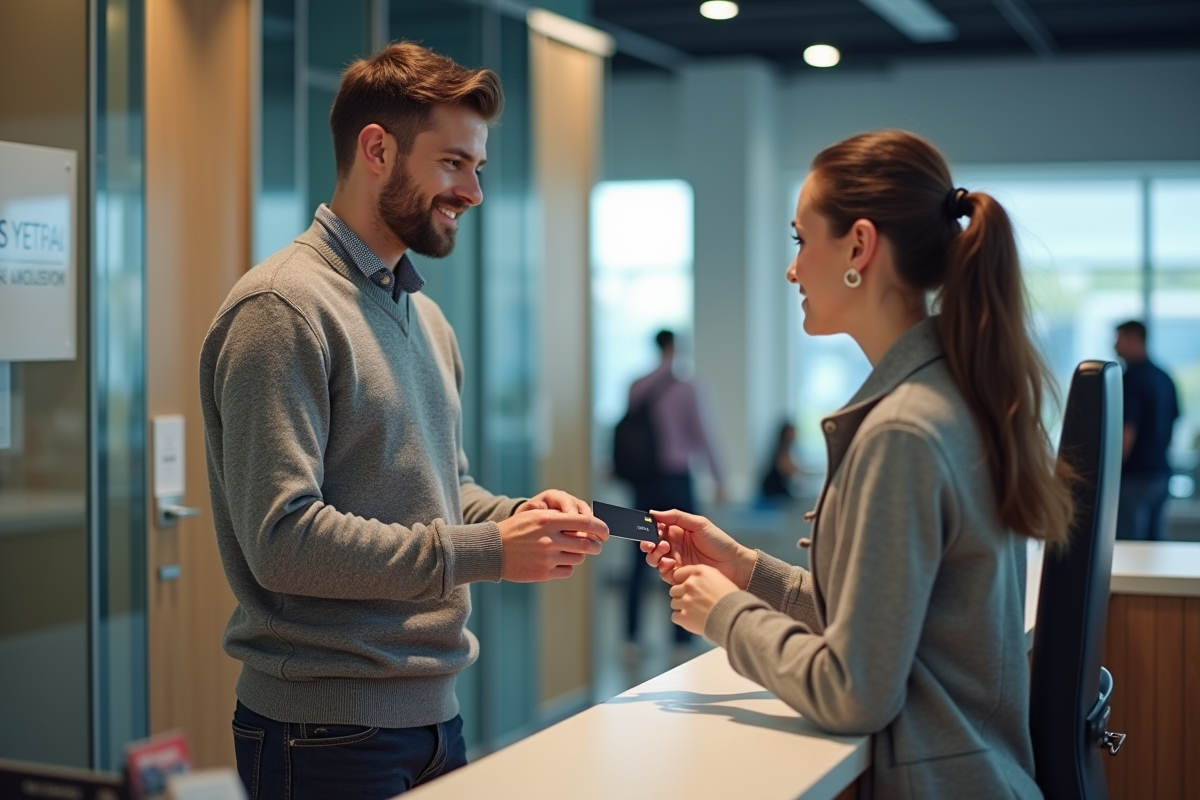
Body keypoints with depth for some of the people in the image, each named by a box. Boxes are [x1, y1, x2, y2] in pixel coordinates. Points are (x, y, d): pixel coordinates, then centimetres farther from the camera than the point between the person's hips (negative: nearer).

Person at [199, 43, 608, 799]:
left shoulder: (427, 317, 14)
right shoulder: (283, 309, -15)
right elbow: (282, 538, -22)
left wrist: (519, 516, -1)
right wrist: (486, 551, -20)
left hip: (434, 710, 8)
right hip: (328, 731, -8)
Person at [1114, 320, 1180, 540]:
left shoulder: (1130, 379, -14)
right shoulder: (1165, 378, 11)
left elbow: (1127, 434, -18)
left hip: (1134, 475, -8)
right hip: (1160, 471, 8)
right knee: (1154, 542, 12)